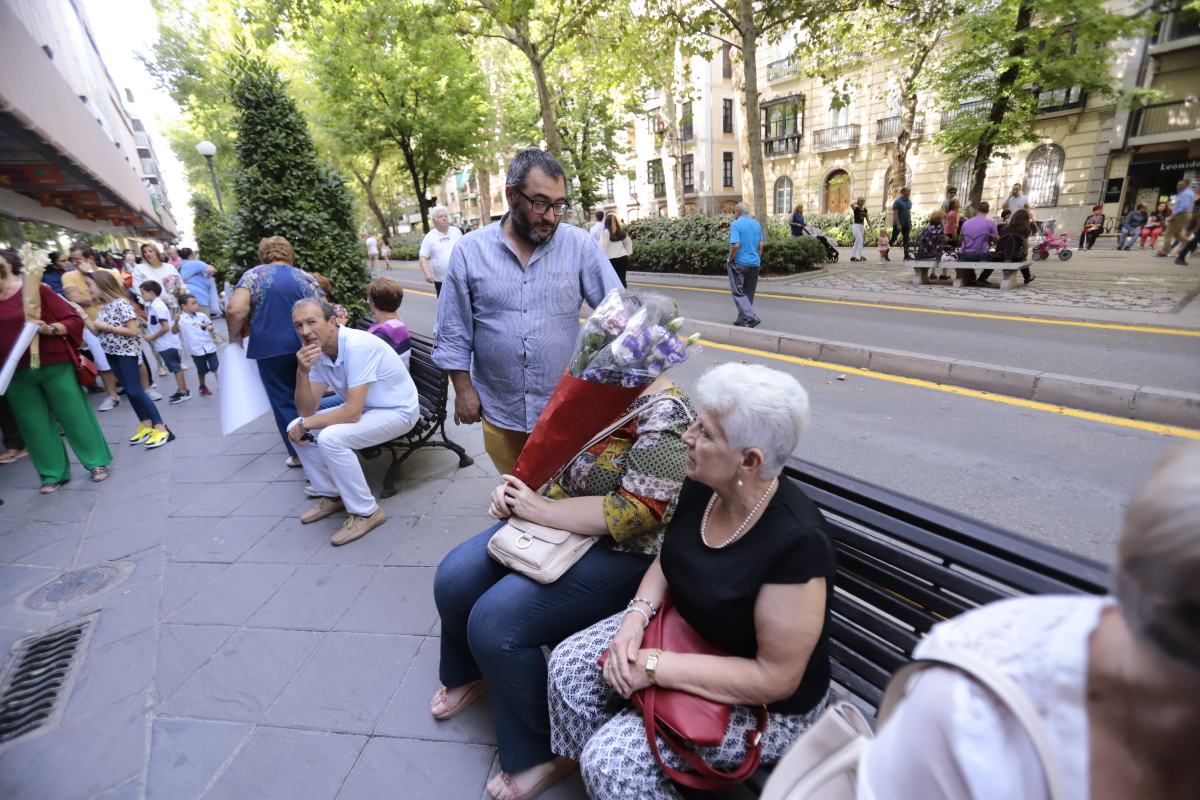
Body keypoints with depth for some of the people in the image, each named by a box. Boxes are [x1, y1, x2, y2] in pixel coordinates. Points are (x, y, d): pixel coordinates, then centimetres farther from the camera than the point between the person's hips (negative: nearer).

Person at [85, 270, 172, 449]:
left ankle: (161, 429, -8)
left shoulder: (121, 304, -16)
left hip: (127, 351, -8)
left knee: (135, 391, -10)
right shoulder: (103, 306, 8)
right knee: (128, 391, 10)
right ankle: (146, 425, 17)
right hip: (112, 352, 8)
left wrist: (106, 326, -17)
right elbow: (97, 331, 8)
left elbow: (133, 331, -20)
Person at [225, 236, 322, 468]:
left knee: (283, 401, 7)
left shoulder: (254, 275, 0)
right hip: (306, 347, 3)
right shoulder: (306, 277, 8)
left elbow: (235, 310, -14)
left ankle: (299, 453, 11)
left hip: (271, 349, -3)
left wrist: (235, 336, 2)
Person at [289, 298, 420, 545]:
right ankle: (331, 496, 17)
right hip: (363, 408, 9)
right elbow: (307, 410, -6)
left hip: (397, 411, -9)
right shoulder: (317, 350, -4)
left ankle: (366, 512, -11)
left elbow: (352, 413, -31)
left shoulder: (358, 346, -29)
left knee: (330, 438, -28)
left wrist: (305, 424, -18)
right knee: (295, 428, 3)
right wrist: (302, 371, -22)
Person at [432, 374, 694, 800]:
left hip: (618, 552, -8)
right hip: (553, 519, 9)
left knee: (495, 623, -19)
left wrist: (540, 508, -21)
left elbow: (635, 514, -29)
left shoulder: (663, 414, -23)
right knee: (453, 580, 0)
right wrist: (518, 488, -7)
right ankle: (469, 673, 33)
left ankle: (538, 755, 8)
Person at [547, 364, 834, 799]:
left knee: (611, 759, -17)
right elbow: (667, 560, 5)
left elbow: (775, 678, -25)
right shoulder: (702, 487, -12)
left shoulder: (795, 541, -33)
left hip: (765, 705, -6)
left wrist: (655, 667, -25)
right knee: (568, 663, -3)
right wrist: (636, 615, -14)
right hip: (685, 629, 7)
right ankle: (576, 763, 23)